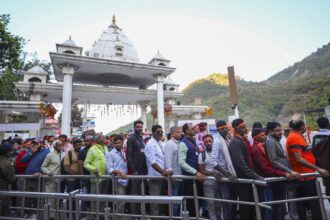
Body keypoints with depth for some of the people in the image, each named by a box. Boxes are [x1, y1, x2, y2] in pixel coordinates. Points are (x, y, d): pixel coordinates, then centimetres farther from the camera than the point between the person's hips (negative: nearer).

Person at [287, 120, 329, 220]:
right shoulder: (294, 137, -18)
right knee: (314, 202, -2)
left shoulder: (296, 136, 13)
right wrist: (318, 169, -23)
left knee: (302, 201, 15)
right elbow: (298, 159, -23)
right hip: (305, 174, -10)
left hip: (302, 174, 10)